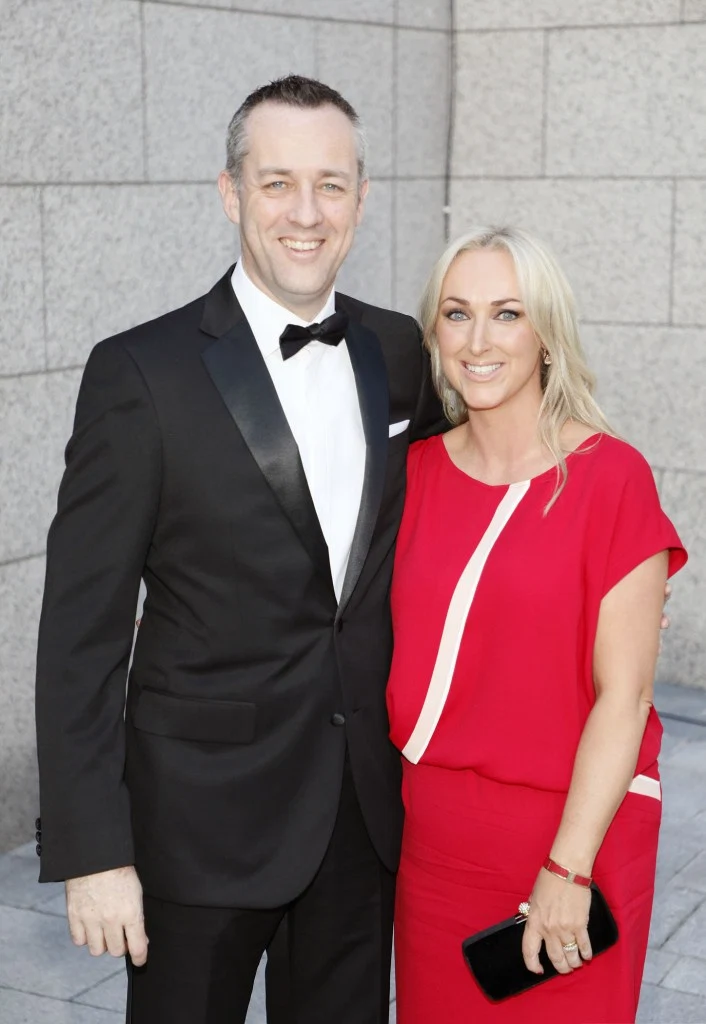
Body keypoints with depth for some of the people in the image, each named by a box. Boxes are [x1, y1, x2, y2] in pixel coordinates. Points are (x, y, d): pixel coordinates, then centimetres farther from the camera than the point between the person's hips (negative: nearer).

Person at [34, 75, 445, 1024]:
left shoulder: (400, 352, 2)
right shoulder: (141, 373, -13)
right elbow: (82, 631, -12)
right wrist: (91, 850, -14)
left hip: (369, 801, 5)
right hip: (206, 812, -4)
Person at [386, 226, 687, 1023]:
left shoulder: (609, 478, -13)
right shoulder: (418, 471, 1)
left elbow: (623, 695, -14)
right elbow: (402, 652, 8)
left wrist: (568, 868, -16)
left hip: (568, 830, -4)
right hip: (431, 831, 4)